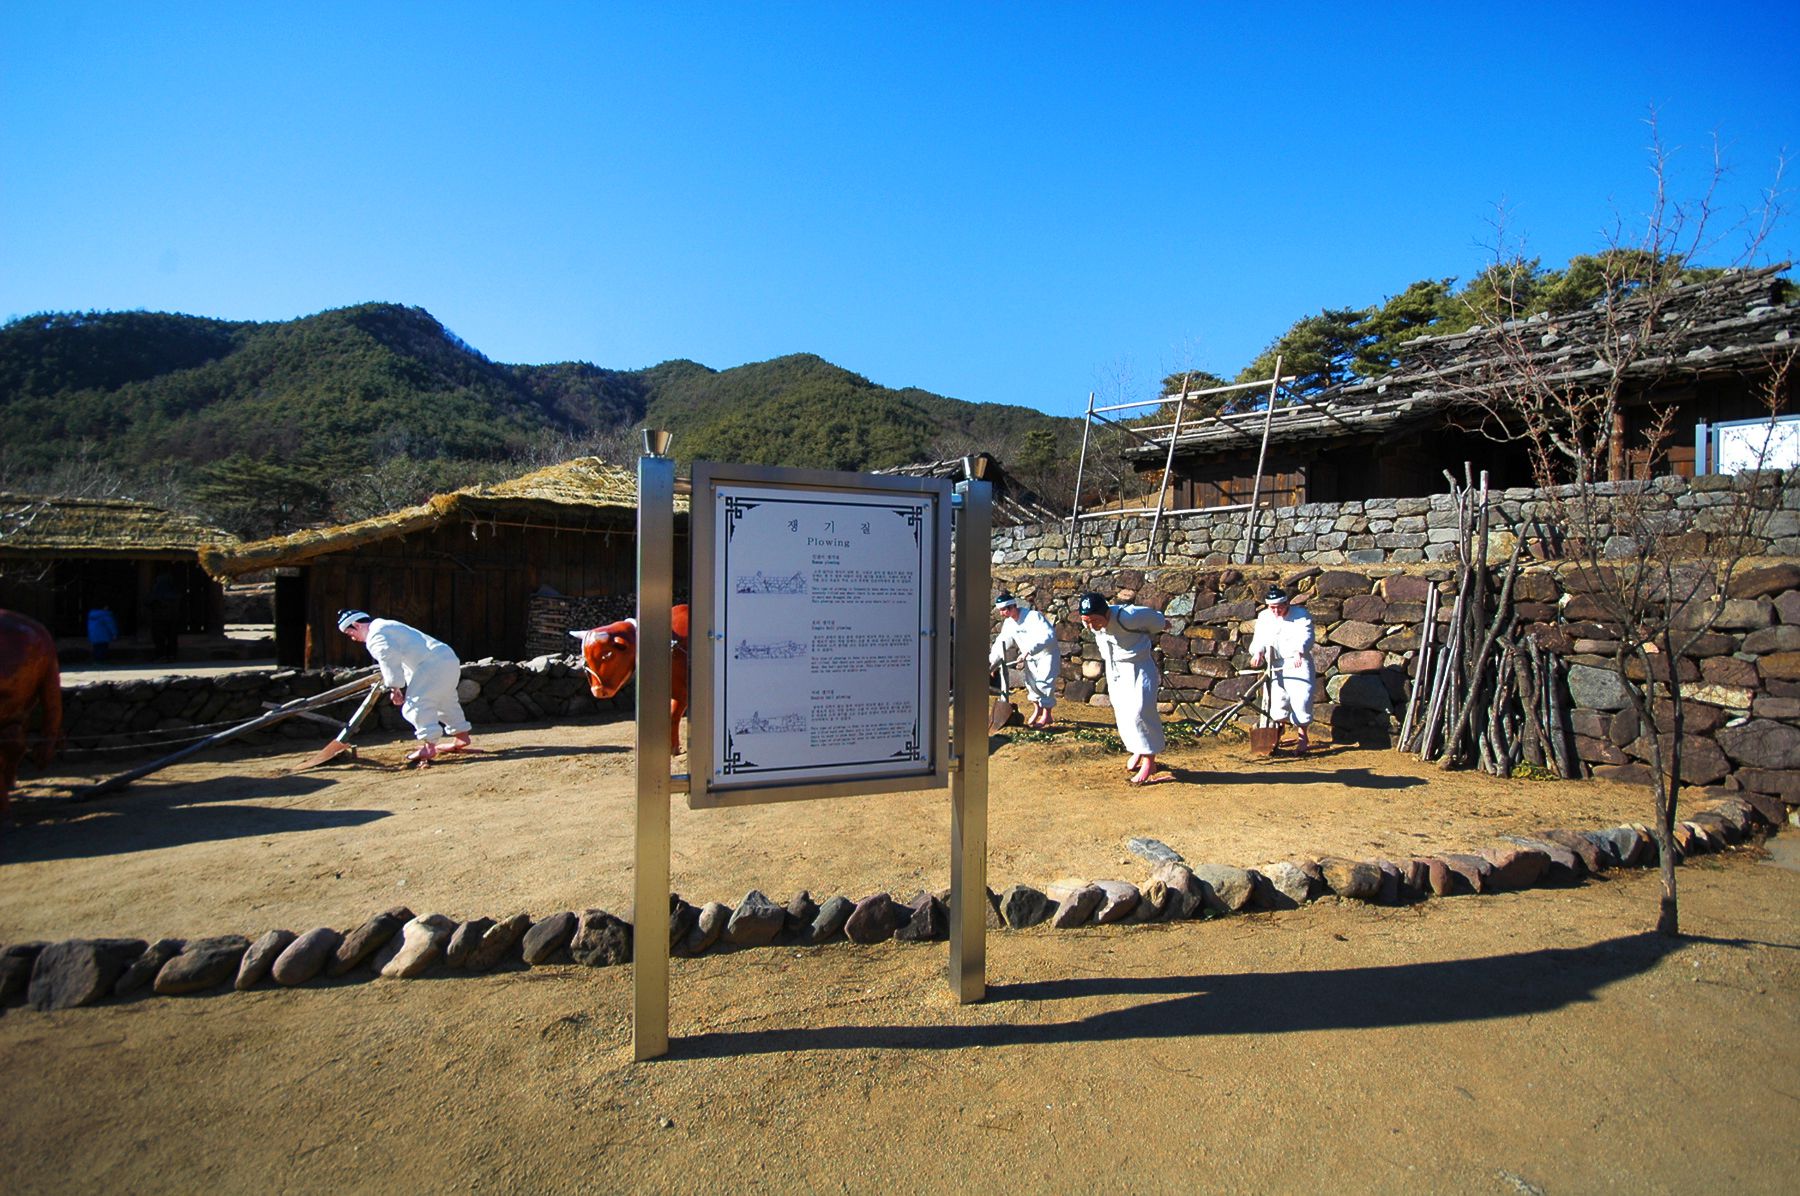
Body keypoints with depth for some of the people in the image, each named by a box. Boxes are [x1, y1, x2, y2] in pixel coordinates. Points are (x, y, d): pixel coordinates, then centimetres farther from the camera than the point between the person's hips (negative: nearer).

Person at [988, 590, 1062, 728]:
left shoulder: (1033, 616, -30)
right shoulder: (1008, 623, -5)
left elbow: (1047, 636, -40)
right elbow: (1001, 642, 0)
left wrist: (1028, 651, -48)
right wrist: (992, 659, -15)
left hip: (1047, 652, -7)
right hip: (1030, 655, 7)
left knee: (1044, 681, -12)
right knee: (1030, 681, 11)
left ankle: (1047, 715, 1)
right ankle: (1037, 709, 33)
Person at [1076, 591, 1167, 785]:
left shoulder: (1126, 618, -34)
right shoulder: (1088, 622, -16)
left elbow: (1151, 617, -13)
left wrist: (1162, 624, 8)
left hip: (1137, 668, -6)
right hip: (1114, 670, 6)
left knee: (1139, 713, -11)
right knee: (1122, 714, 12)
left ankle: (1149, 760, 2)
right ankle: (1137, 751, 32)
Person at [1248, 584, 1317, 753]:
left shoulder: (1301, 614, -3)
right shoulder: (1264, 617, 9)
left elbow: (1305, 636, -18)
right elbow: (1259, 638, -3)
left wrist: (1299, 652, -38)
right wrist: (1258, 652, -25)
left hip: (1298, 662, -4)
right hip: (1275, 665, 4)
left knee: (1300, 698, -12)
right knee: (1277, 700, 3)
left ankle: (1303, 738, 1)